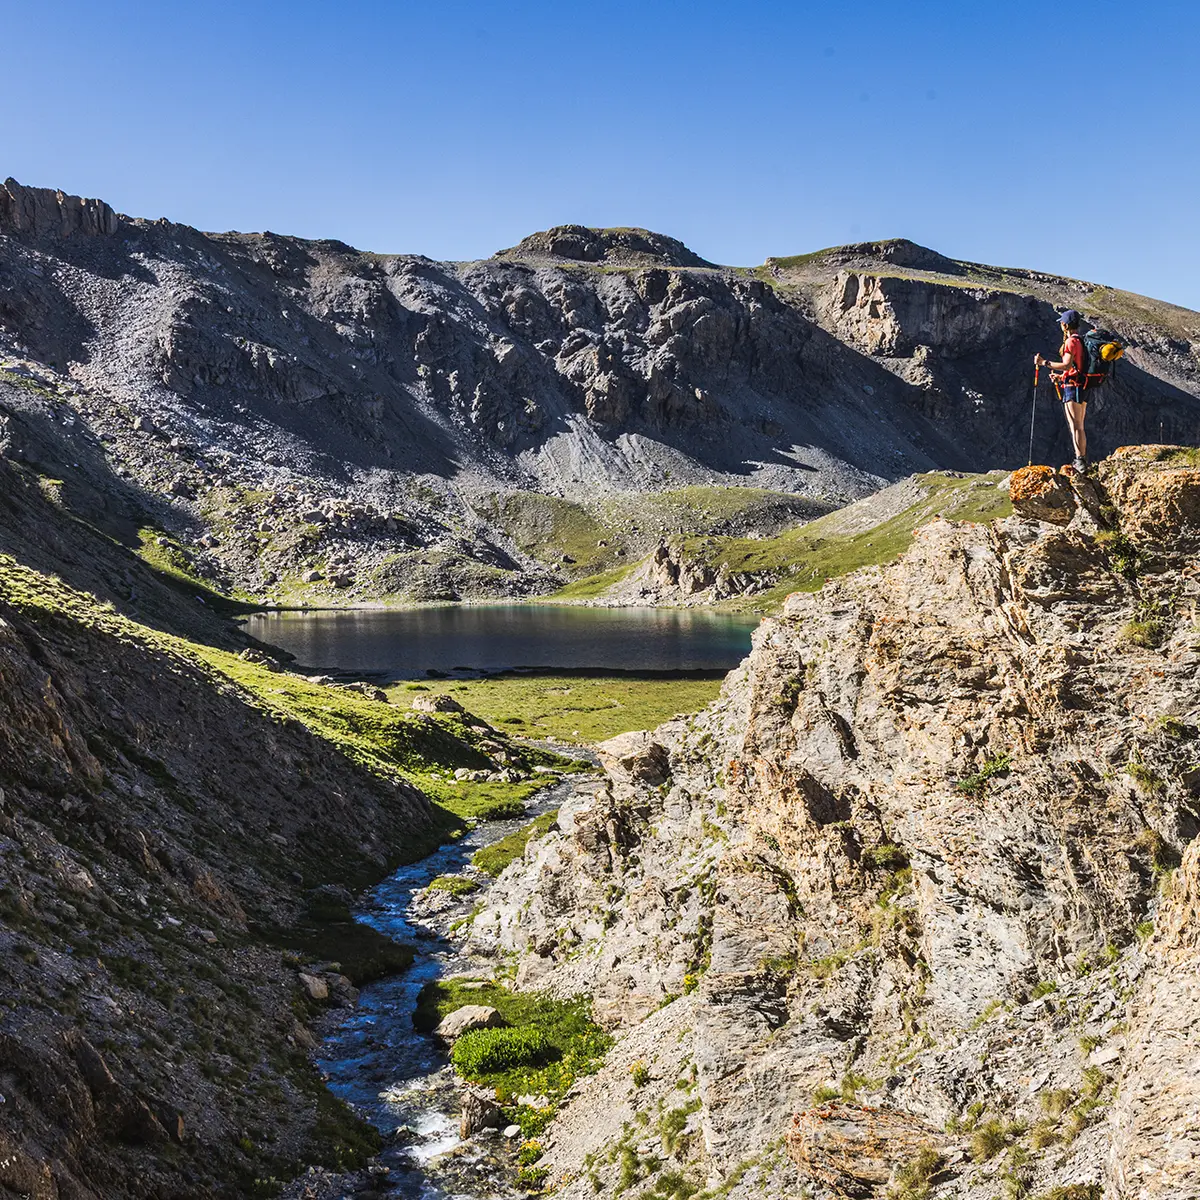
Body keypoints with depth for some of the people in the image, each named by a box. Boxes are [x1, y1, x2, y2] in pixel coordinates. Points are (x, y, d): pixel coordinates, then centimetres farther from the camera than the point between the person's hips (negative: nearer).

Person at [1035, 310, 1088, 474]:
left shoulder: (1071, 341, -12)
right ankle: (1083, 461, 17)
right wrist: (1060, 376, 29)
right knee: (1079, 427, 14)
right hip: (1082, 388, 10)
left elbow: (1067, 365, -22)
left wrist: (1044, 363, -17)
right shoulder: (1082, 341, 18)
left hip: (1072, 387, -10)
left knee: (1075, 426, -12)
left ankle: (1079, 462, -18)